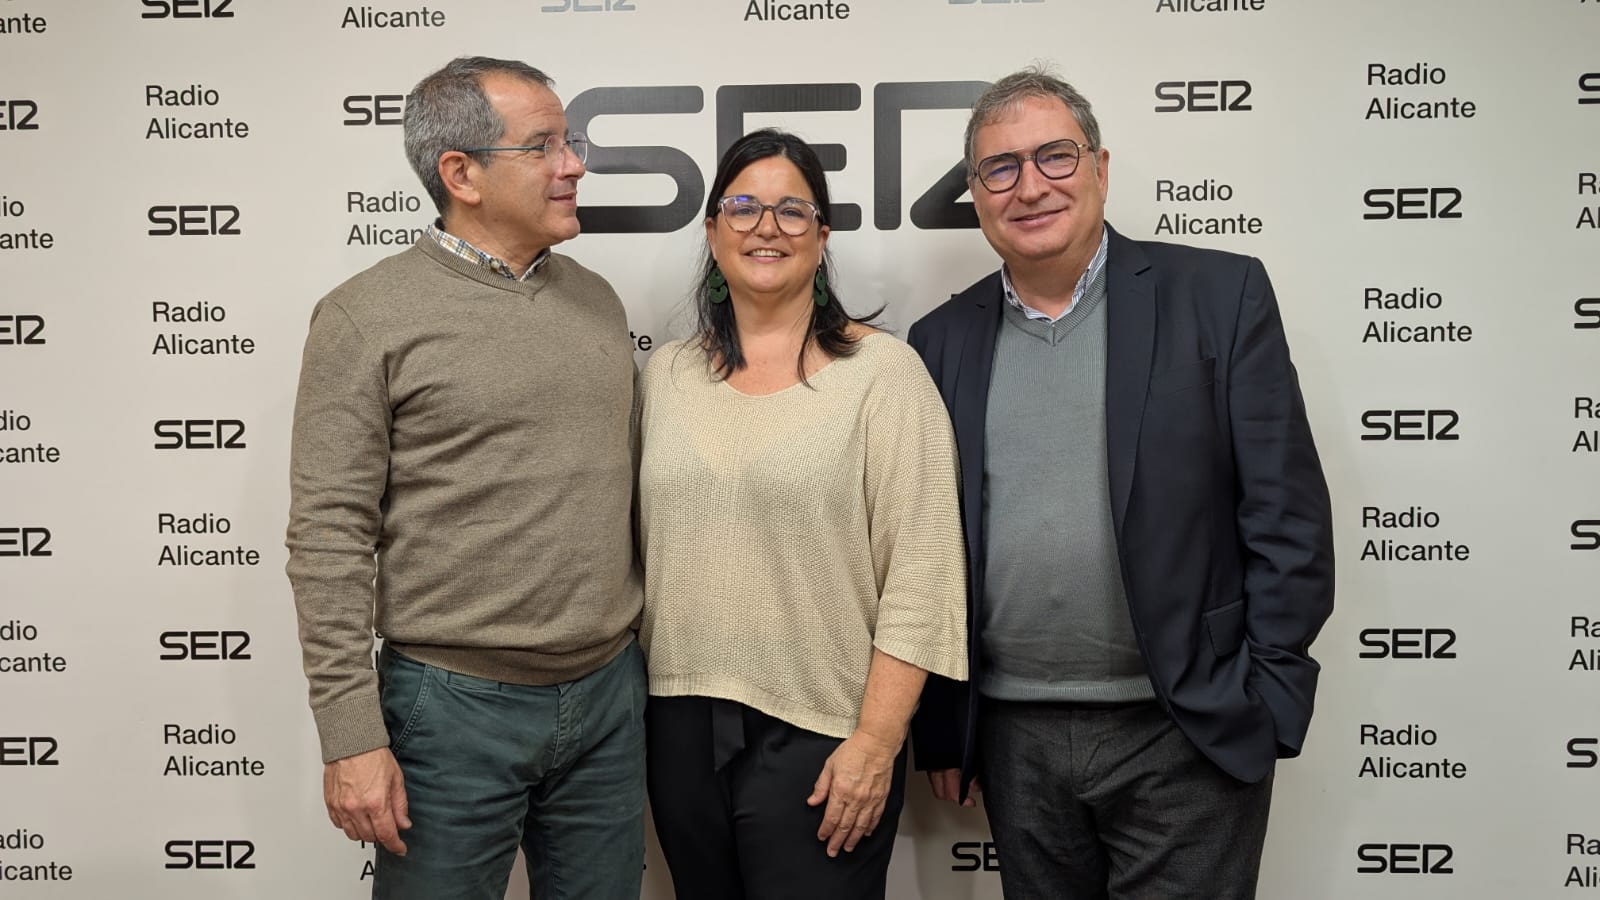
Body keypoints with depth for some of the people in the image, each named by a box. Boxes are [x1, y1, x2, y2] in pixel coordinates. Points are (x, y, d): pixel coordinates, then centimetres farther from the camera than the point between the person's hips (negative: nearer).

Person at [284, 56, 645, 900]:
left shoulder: (596, 300, 8)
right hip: (455, 704, -5)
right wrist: (351, 737, -13)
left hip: (610, 695, 5)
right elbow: (329, 537, -11)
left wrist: (642, 658, 14)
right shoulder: (367, 316, -9)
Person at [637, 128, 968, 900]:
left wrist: (875, 742, -14)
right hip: (680, 727, 5)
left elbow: (918, 578, -11)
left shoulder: (881, 370, -8)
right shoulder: (664, 376, 7)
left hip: (818, 734, -4)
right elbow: (639, 546, 13)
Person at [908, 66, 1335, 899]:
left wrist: (1268, 701, -8)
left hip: (1185, 736, -2)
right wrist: (937, 727, 7)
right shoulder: (944, 340, 6)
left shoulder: (1219, 295, -2)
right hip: (1014, 741, 3)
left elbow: (1285, 512, -4)